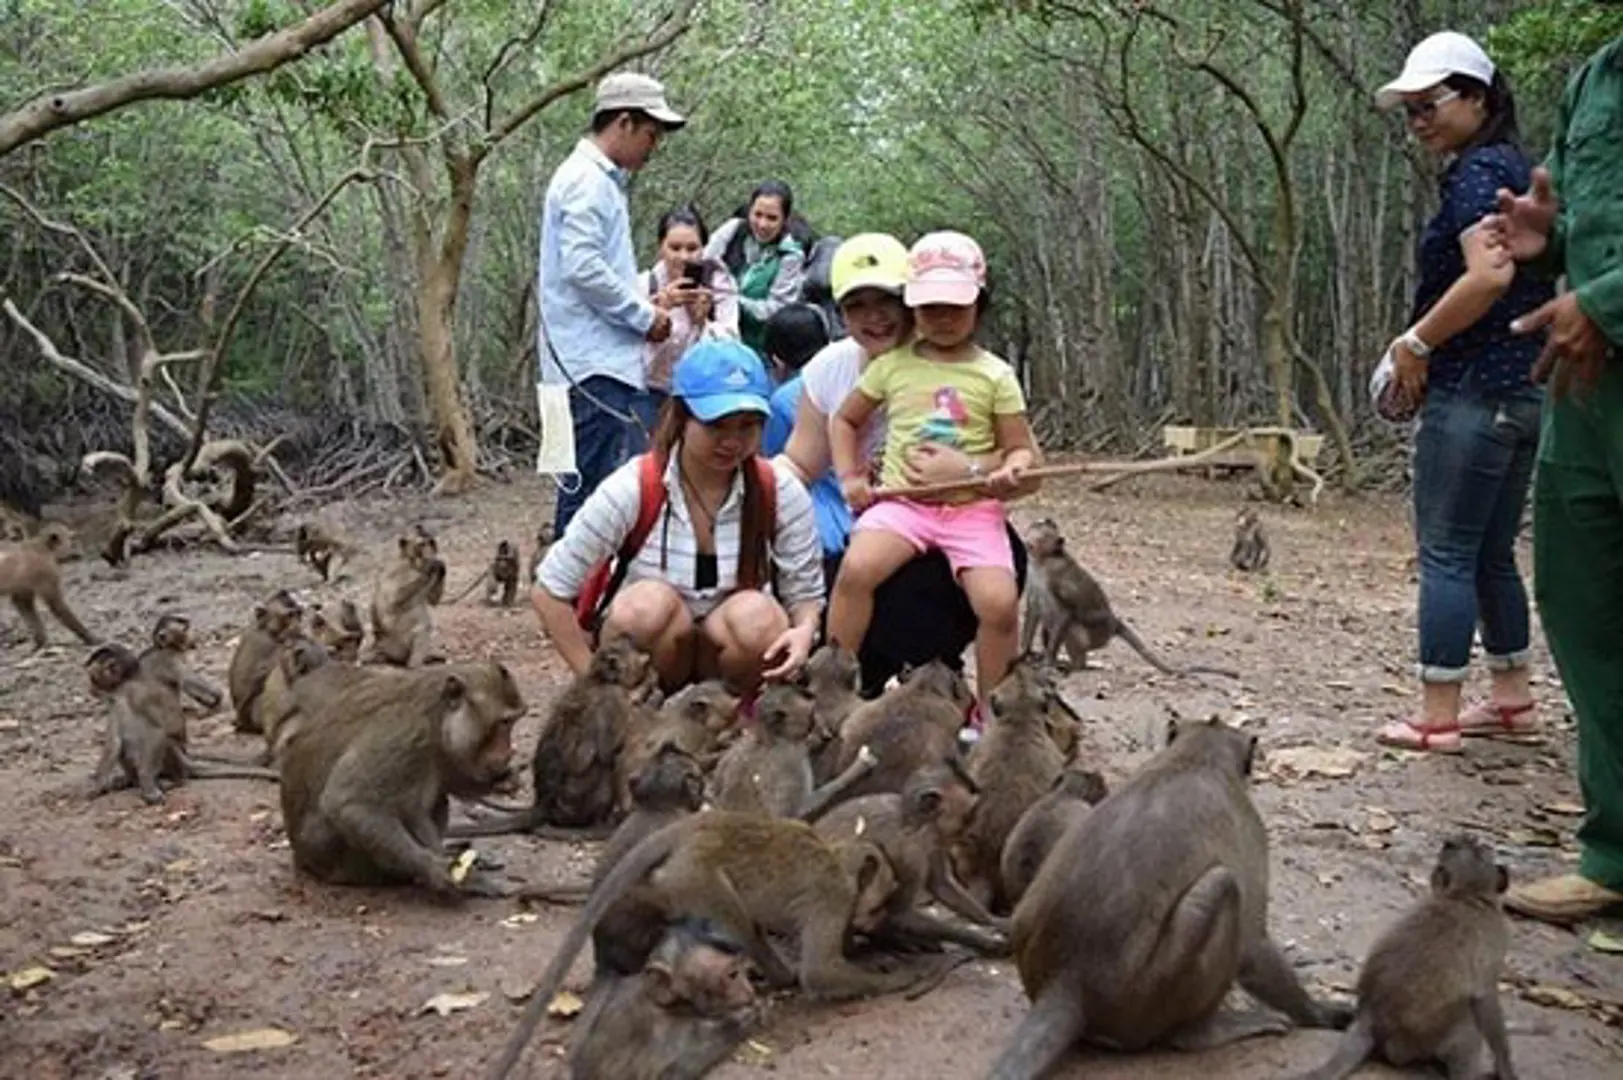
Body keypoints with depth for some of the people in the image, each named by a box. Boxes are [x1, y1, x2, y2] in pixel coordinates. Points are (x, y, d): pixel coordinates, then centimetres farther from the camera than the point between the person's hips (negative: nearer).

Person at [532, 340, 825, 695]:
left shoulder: (779, 492, -11)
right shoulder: (634, 489, -17)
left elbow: (806, 594, -3)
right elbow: (549, 591, -13)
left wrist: (804, 631, -28)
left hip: (733, 665, 1)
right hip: (650, 652, -1)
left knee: (757, 615, -30)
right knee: (650, 604, -32)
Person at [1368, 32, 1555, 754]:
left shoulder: (1477, 172, -11)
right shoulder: (1517, 169, 18)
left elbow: (1490, 273, -26)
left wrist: (1414, 343, -15)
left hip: (1475, 391, -10)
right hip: (1525, 391, 10)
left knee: (1446, 553, -5)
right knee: (1492, 554, 16)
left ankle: (1437, 718, -2)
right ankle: (1513, 698, 24)